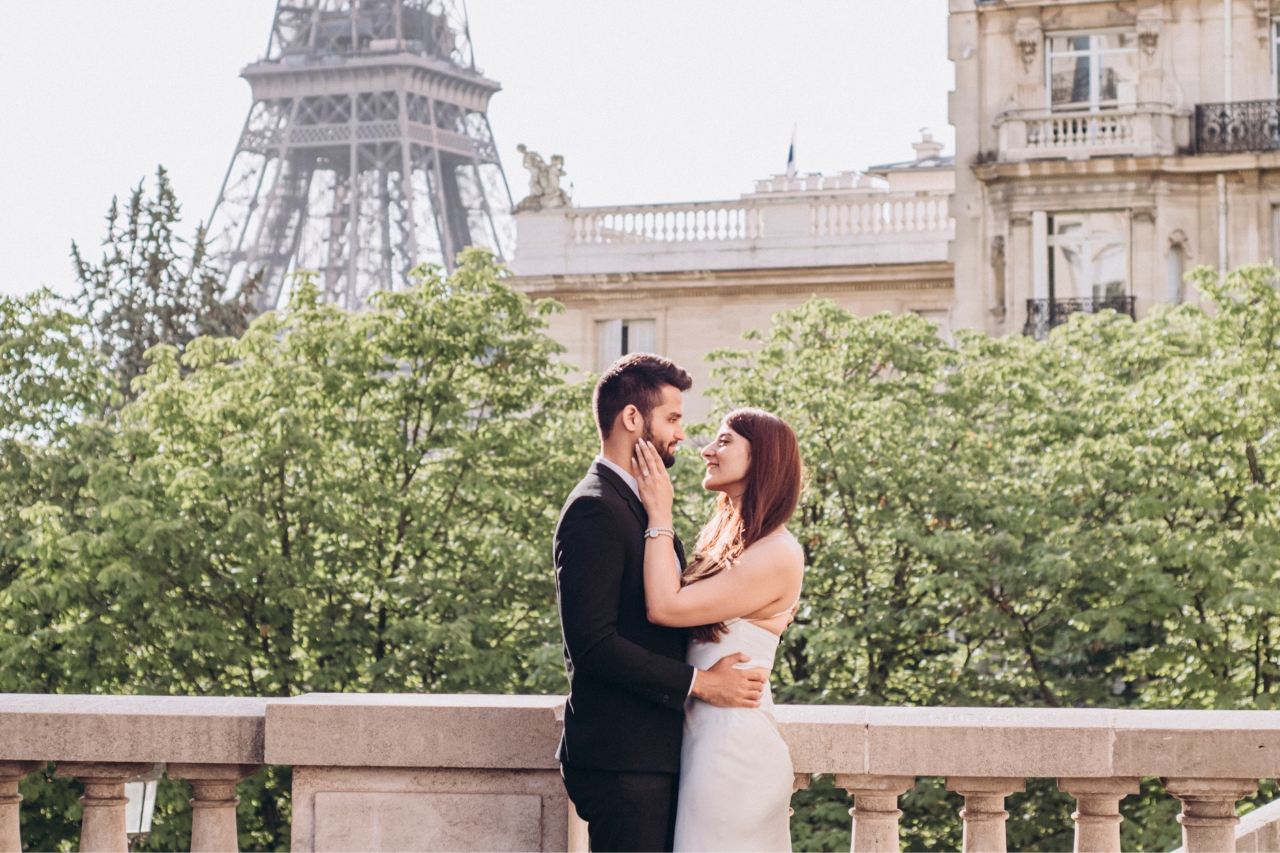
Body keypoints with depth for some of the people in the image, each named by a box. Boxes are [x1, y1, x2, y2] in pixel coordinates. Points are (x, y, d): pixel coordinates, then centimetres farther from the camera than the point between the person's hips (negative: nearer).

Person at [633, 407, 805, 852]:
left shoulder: (777, 556, -15)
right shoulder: (729, 540, 15)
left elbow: (664, 607, -19)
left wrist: (659, 515, -11)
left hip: (733, 743, -9)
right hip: (707, 733, 9)